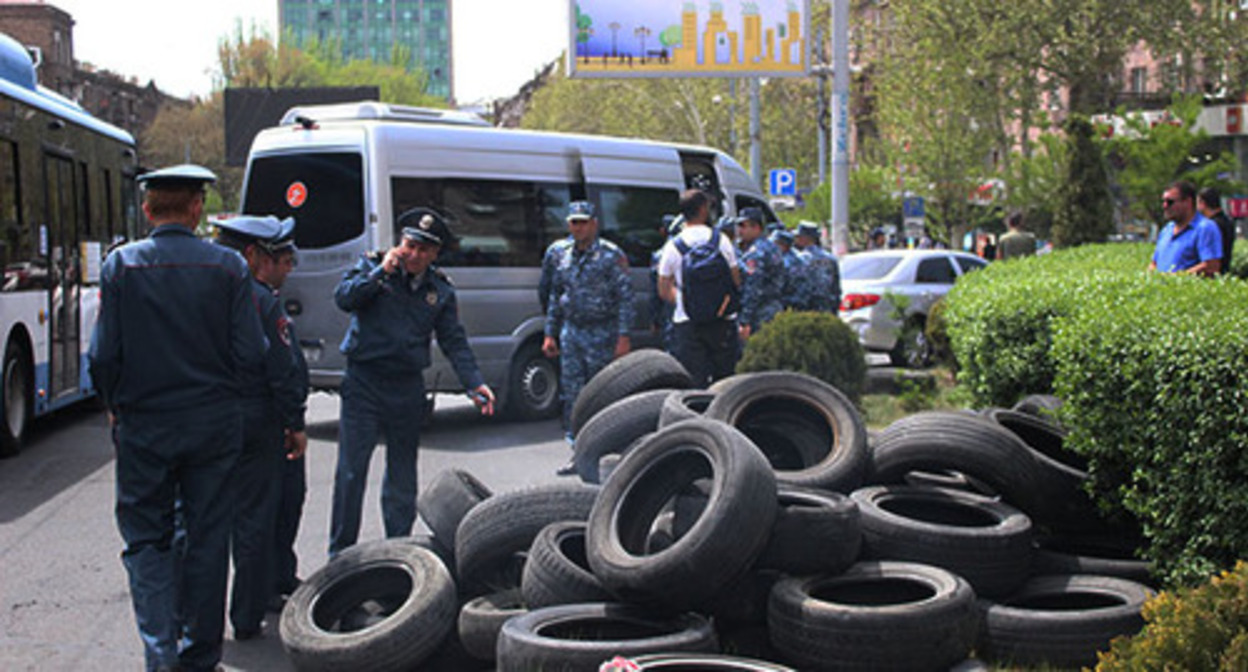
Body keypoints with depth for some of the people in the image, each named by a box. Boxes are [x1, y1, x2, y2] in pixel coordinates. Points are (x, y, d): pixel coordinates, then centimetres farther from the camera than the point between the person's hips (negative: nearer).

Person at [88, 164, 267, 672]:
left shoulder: (120, 264, -7)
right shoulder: (228, 267, -6)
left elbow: (104, 355, -9)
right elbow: (250, 356, -8)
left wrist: (115, 407, 9)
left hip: (143, 425, -1)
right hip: (214, 425, 1)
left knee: (147, 539, 10)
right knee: (206, 539, 12)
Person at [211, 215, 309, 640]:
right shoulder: (260, 300, -11)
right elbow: (282, 372, -12)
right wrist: (295, 425, -5)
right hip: (253, 425, -6)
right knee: (253, 521, 3)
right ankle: (247, 619, 9)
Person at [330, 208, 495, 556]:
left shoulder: (440, 289, 7)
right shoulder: (372, 266, 1)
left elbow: (454, 342, 7)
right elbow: (343, 298, -13)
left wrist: (475, 384, -4)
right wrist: (381, 272, -19)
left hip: (407, 388, 3)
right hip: (363, 383, -3)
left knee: (403, 474, 13)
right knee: (351, 472, -5)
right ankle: (341, 554, 5)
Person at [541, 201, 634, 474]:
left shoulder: (611, 255, -6)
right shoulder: (562, 255, 11)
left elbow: (625, 297, -7)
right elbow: (555, 295, 18)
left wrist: (623, 337, -13)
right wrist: (550, 334, 14)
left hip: (601, 333, -5)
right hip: (570, 332, 5)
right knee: (572, 394, 4)